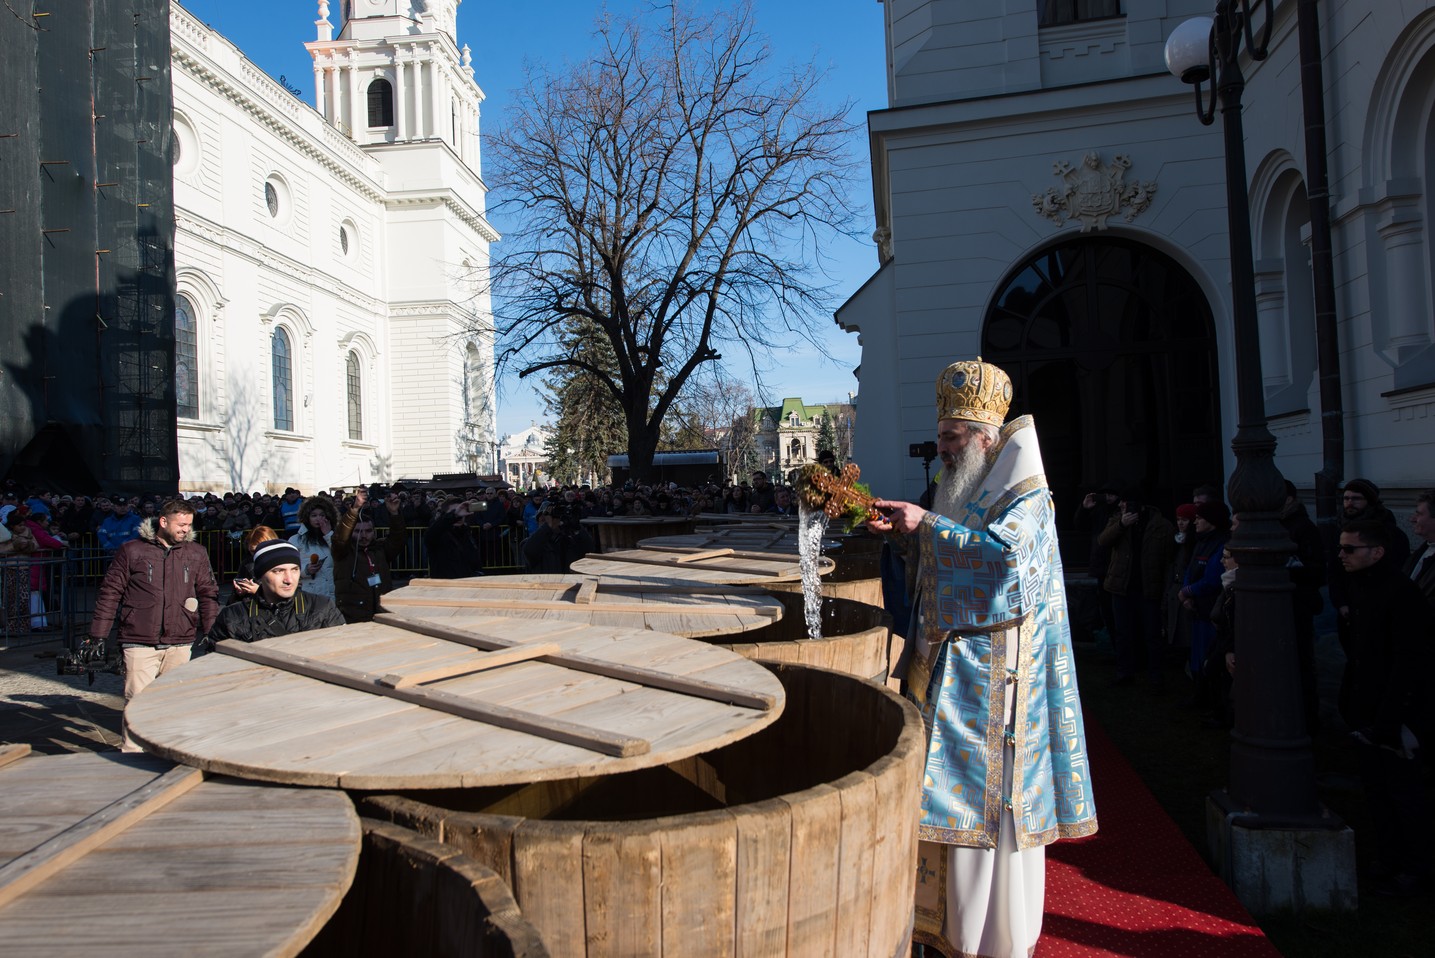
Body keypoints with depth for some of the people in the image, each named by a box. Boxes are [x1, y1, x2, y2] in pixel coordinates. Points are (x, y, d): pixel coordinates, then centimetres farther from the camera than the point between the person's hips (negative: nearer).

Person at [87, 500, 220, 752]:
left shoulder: (197, 554, 9)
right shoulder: (132, 551, 2)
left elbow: (209, 593, 13)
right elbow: (110, 593, 5)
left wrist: (211, 633, 6)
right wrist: (98, 634, 2)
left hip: (180, 643, 3)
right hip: (140, 643, -2)